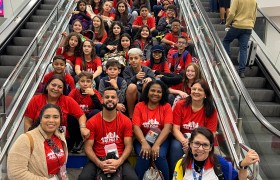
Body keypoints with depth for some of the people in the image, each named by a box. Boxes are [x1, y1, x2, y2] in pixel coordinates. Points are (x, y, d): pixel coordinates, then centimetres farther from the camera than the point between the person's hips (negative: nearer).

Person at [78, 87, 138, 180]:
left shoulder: (126, 121, 1)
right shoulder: (92, 122, 0)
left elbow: (128, 146, -2)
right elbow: (88, 147, -3)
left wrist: (118, 162, -19)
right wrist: (99, 163, -19)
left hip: (119, 159, 0)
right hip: (97, 159, 0)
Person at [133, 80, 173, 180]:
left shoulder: (166, 107, 2)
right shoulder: (139, 106, 3)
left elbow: (167, 127, -10)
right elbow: (136, 127, -7)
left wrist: (157, 145, -24)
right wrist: (144, 143, -25)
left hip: (161, 139, 0)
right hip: (143, 139, 0)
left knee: (160, 156, -28)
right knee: (144, 155, -28)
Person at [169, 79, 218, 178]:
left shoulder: (211, 111, -5)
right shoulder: (180, 105, -5)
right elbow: (175, 128, -8)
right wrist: (184, 141, -28)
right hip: (181, 139, 0)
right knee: (176, 146, -32)